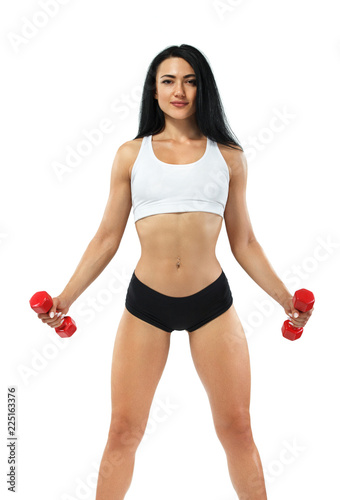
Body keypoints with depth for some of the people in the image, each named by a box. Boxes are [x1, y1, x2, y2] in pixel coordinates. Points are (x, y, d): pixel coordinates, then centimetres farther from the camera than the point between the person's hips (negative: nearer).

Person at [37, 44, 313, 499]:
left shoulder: (229, 156, 6)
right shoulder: (131, 154, 6)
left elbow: (244, 243, 10)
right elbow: (107, 238, 8)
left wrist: (285, 298, 4)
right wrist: (65, 299, 3)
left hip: (212, 302, 1)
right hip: (146, 303, 0)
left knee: (237, 429, 7)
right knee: (123, 431, 5)